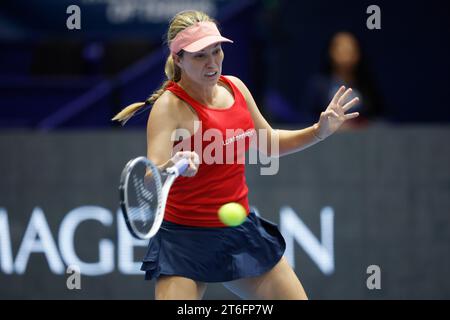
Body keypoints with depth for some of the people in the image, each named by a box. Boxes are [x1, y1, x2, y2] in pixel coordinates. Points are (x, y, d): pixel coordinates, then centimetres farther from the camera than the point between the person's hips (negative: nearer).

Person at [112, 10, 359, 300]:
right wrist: (172, 167, -52)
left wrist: (319, 131, 6)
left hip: (244, 232, 6)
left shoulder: (235, 87, 2)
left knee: (295, 297, 8)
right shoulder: (170, 105, -18)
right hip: (186, 240, -6)